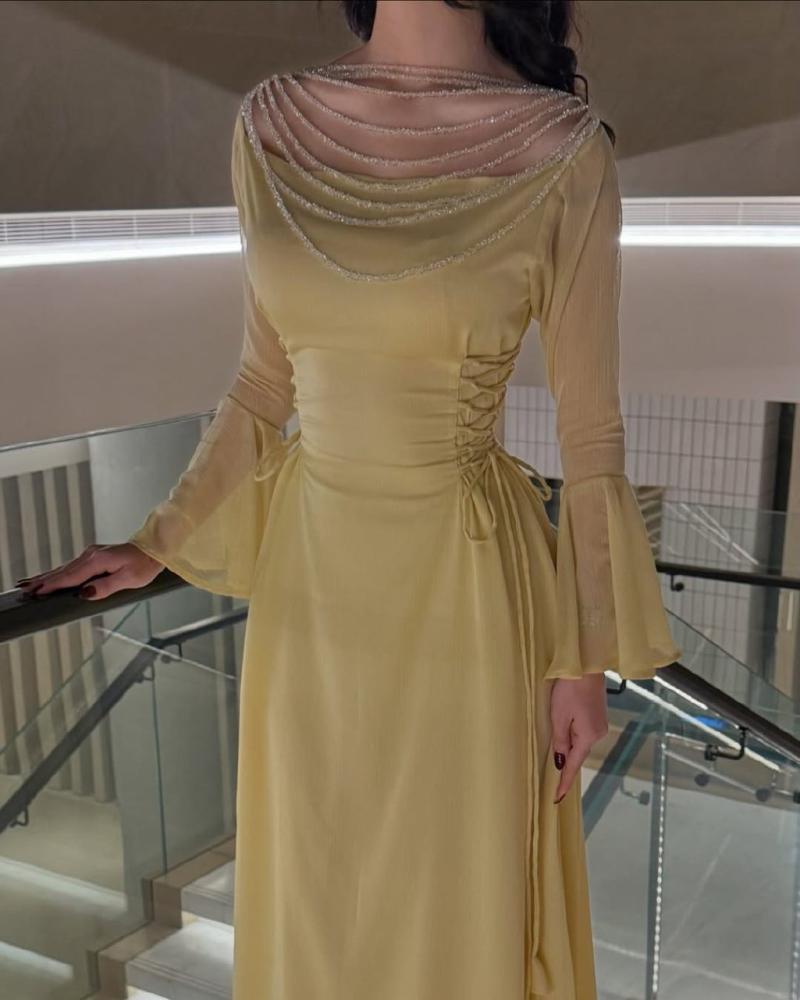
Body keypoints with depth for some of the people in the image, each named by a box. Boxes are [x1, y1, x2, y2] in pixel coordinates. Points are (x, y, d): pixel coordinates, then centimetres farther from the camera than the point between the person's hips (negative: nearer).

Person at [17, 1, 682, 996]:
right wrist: (155, 545, 10)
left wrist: (585, 658, -4)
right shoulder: (272, 125, -2)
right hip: (311, 570, 4)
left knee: (464, 895, 16)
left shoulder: (562, 150, -13)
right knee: (318, 890, 22)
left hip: (466, 580, -3)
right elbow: (265, 382, 7)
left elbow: (590, 431, -7)